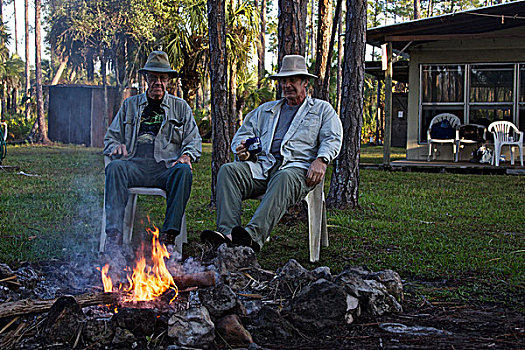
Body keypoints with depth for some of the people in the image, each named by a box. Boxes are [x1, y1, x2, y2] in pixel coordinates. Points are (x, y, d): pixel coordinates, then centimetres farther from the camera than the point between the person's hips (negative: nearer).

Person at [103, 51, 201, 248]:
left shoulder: (181, 107, 21)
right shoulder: (130, 105, 24)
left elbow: (194, 141, 16)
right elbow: (111, 137, 23)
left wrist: (187, 155, -8)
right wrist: (117, 147, -3)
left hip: (166, 167, -1)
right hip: (135, 164, 1)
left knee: (183, 171, -36)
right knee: (114, 167, -34)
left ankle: (169, 234, -39)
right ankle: (114, 233, -41)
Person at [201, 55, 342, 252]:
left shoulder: (321, 109, 20)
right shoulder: (265, 110, 31)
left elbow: (332, 140, 6)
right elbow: (243, 134, 27)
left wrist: (321, 160, -16)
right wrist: (242, 151, 1)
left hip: (297, 166, -4)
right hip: (262, 165, 4)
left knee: (285, 178, -41)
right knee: (228, 170, -25)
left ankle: (254, 235, -58)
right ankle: (227, 232, -42)